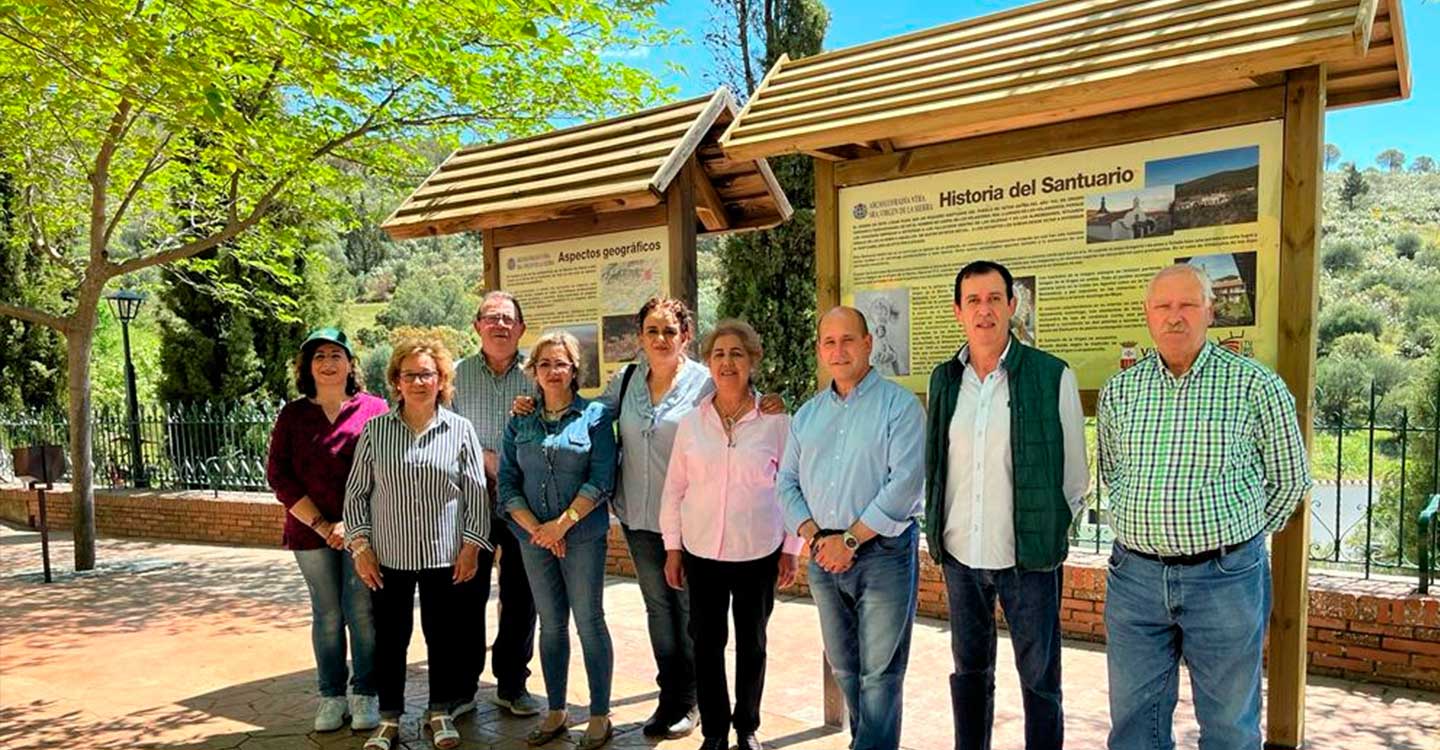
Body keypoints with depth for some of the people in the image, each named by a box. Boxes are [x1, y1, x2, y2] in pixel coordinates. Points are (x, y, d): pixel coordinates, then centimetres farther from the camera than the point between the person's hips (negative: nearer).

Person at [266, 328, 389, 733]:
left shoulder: (374, 409, -1)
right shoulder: (292, 415, 6)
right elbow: (278, 475, 2)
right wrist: (321, 525, -6)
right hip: (312, 531, 2)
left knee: (362, 613, 0)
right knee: (327, 615, 9)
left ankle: (365, 695, 14)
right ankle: (332, 696, 21)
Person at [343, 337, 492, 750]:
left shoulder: (460, 430, -1)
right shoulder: (376, 430, 1)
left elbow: (476, 494, 0)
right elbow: (356, 492, 4)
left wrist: (471, 546, -5)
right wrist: (360, 545, -2)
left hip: (445, 556, -1)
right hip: (389, 556, 1)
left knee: (444, 634, 10)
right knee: (390, 637, 10)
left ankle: (440, 712, 28)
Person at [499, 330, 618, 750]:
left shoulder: (595, 415, -3)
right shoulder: (520, 422, 8)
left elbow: (602, 480, -10)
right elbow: (507, 483, 4)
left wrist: (563, 523, -16)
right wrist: (535, 528, -9)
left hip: (583, 536, -3)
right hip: (534, 538, 4)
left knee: (589, 623, 2)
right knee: (551, 625, 12)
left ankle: (600, 716, 13)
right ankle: (555, 712, 25)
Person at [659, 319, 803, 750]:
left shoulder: (774, 420, -6)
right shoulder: (691, 422, 0)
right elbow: (674, 488, 5)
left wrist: (791, 549, 0)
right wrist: (672, 548, 4)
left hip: (759, 553, -1)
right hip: (702, 552, 1)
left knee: (751, 642, 13)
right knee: (707, 642, 8)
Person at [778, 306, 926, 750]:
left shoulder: (899, 405, -6)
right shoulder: (807, 415, 12)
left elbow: (906, 482, -16)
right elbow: (787, 483, 11)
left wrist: (851, 539, -16)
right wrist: (813, 535, -6)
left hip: (884, 552, -5)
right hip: (824, 558, 6)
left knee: (879, 674, 0)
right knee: (844, 668, 16)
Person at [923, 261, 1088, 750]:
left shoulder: (1053, 377, -8)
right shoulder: (944, 379, 4)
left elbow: (1075, 475, 0)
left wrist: (1050, 532, 3)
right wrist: (939, 532, 10)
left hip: (1028, 557, -4)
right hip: (959, 554, 4)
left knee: (1039, 679, 9)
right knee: (969, 672, 18)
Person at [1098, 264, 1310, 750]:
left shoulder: (1255, 385, -5)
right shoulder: (1117, 391, 4)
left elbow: (1289, 480, 5)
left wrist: (1236, 537, 9)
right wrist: (1151, 527, 13)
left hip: (1225, 579, -2)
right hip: (1135, 577, 3)